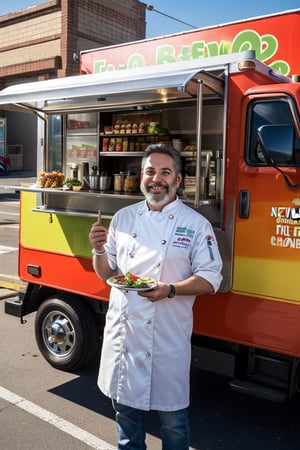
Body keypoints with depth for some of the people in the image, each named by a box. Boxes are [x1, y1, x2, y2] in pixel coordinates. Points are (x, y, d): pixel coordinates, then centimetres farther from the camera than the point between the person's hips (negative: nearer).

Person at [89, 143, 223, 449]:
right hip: (123, 330, 4)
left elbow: (210, 279, -8)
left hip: (168, 335, -3)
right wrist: (99, 251, -9)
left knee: (172, 415, 10)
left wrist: (171, 290, -22)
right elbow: (108, 273, 11)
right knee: (125, 405, 21)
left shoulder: (196, 224, -5)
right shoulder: (123, 218, 6)